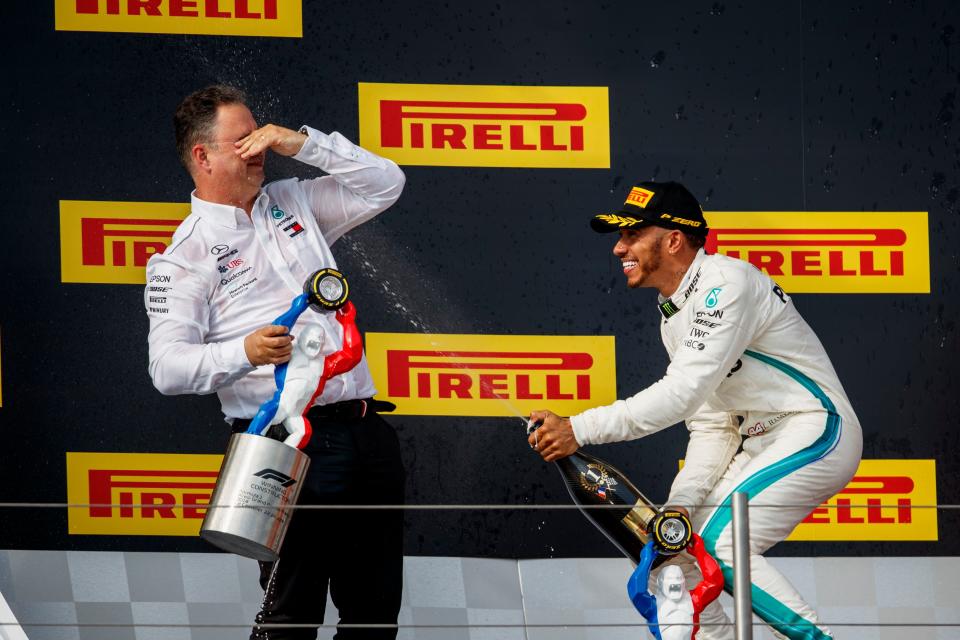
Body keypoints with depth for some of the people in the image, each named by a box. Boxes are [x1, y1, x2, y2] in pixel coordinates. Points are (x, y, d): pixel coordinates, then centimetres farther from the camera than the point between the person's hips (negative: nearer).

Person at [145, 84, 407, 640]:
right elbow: (168, 368, -9)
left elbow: (384, 184, 18)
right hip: (289, 444, -6)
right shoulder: (185, 256, -1)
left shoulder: (294, 204, 19)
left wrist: (305, 143, 6)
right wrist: (244, 353, -27)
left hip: (367, 431, 6)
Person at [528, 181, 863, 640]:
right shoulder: (674, 315, 13)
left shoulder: (726, 283, -19)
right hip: (761, 444, 10)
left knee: (721, 547, -21)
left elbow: (684, 392, -27)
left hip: (817, 432, -10)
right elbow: (709, 424, 13)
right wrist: (681, 503, -3)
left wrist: (579, 429, -29)